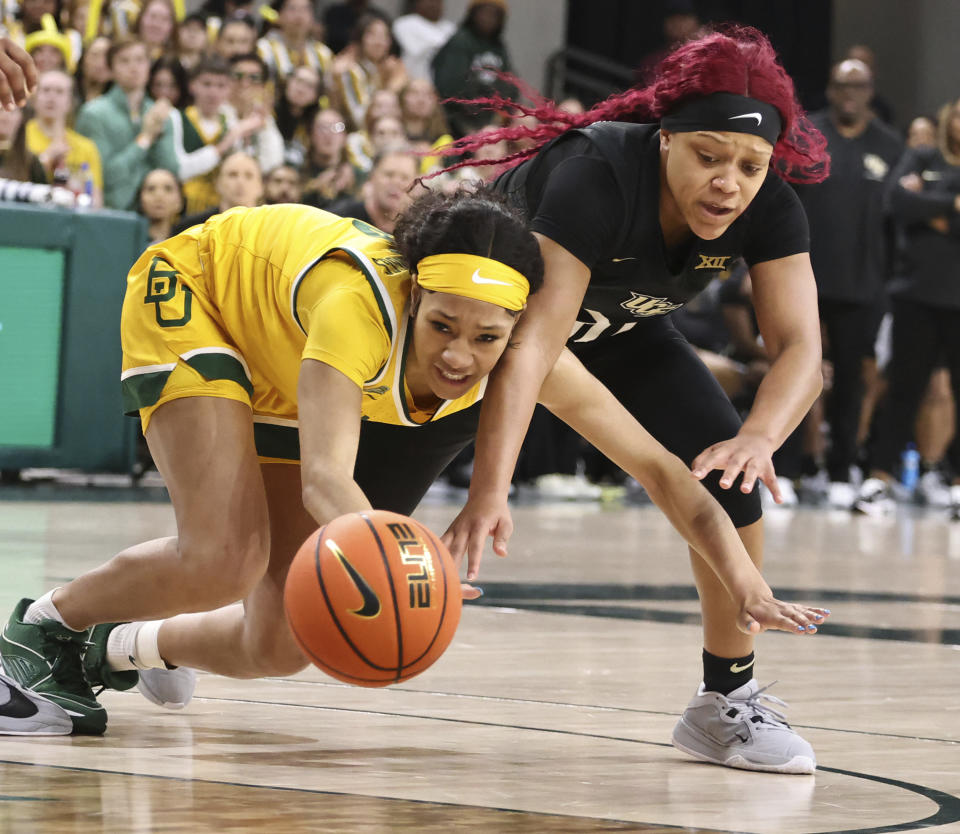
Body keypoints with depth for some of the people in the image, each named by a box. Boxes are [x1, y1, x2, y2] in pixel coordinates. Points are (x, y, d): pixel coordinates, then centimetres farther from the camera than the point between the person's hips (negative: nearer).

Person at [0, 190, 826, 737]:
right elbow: (326, 475, -53)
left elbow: (657, 466, -25)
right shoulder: (362, 304, -44)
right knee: (225, 558, -27)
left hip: (283, 380, 6)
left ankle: (122, 647, 30)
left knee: (278, 645, 1)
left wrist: (745, 582, -37)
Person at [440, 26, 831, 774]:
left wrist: (759, 438, -54)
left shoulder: (770, 209, -24)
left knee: (725, 474, -14)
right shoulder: (597, 175, -40)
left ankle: (727, 702, -1)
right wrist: (490, 493, -57)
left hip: (620, 332, 4)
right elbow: (533, 339, -48)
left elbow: (800, 345, -31)